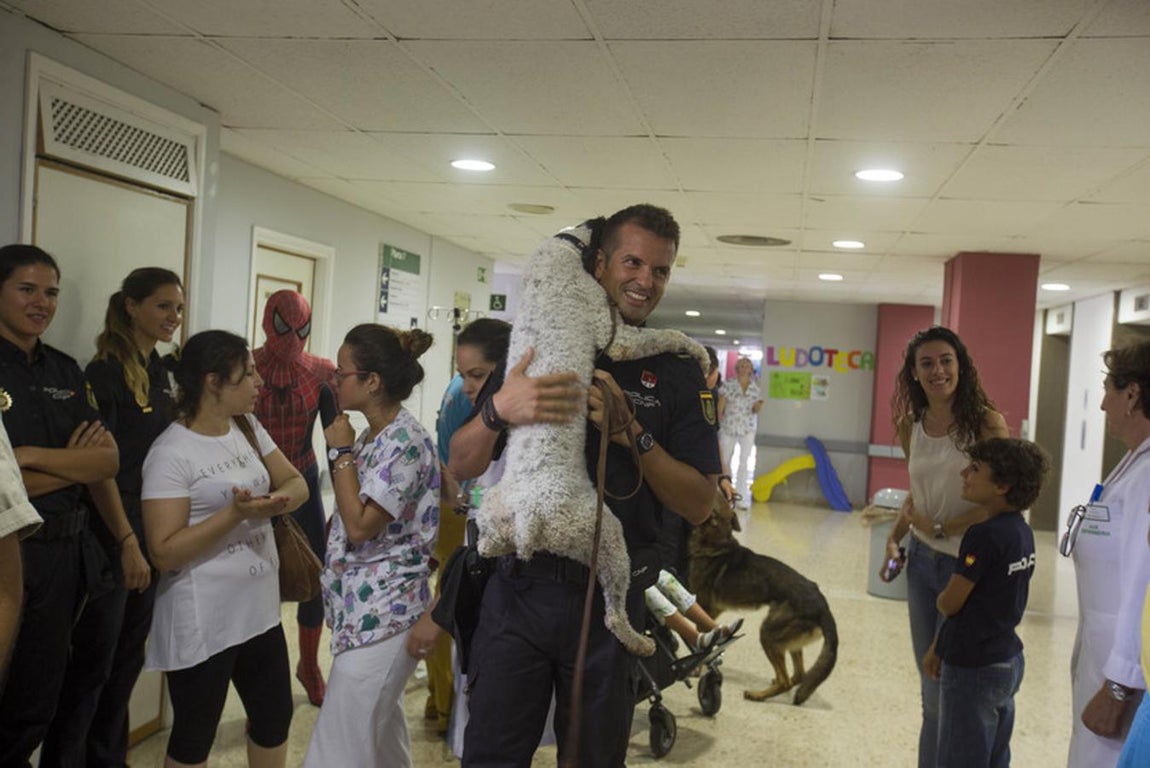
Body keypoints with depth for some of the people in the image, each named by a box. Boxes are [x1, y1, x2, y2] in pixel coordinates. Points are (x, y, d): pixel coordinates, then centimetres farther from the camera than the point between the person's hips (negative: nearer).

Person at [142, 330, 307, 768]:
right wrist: (235, 513, -29)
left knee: (275, 717, 20)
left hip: (259, 611, 7)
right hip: (204, 624, -7)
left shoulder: (249, 429, 5)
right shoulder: (172, 452, -18)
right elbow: (163, 552, -20)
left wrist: (281, 498, -18)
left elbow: (297, 484, 4)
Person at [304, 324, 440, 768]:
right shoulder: (373, 435, 10)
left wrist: (343, 452, -14)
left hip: (381, 615, -9)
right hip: (366, 609, 9)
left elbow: (359, 526, -19)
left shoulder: (405, 442, -18)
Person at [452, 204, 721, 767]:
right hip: (520, 587, 1)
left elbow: (699, 505, -3)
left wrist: (632, 433, -17)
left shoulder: (677, 371, 2)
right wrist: (500, 409, -20)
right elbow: (462, 465, 1)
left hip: (609, 598, 0)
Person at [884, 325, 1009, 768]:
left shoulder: (986, 423, -13)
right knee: (929, 684, 15)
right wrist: (894, 538, 4)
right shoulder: (910, 426, 4)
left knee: (945, 690, 4)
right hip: (921, 563, 5)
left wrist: (941, 528, -15)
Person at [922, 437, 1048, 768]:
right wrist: (938, 648, 15)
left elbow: (949, 604, -18)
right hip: (1008, 662, 8)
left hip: (974, 669, -8)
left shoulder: (984, 535, -23)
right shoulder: (1022, 532, 3)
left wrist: (942, 596, 6)